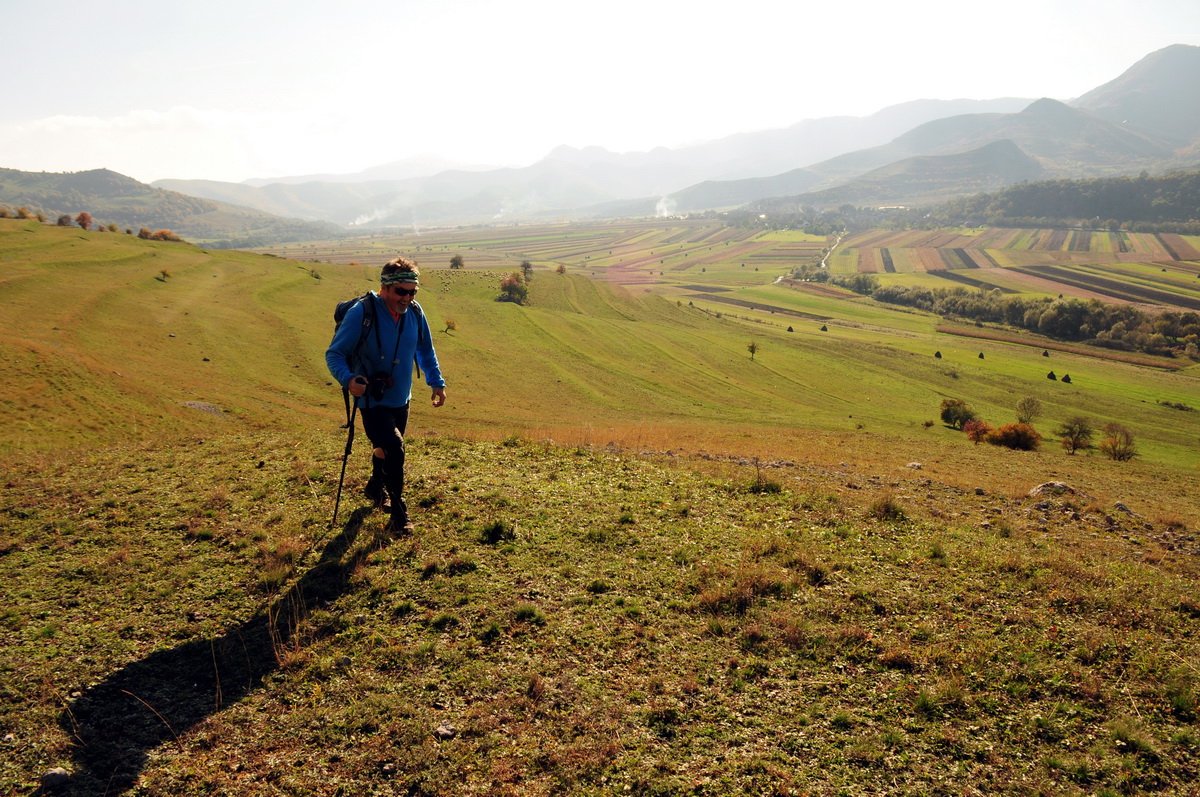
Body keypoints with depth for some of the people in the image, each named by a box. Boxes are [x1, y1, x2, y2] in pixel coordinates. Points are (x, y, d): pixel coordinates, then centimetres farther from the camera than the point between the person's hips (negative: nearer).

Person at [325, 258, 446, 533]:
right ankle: (399, 514, -6)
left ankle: (375, 487, 54)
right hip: (371, 400, -6)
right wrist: (348, 379, -36)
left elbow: (426, 352, 11)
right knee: (394, 448, -21)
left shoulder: (415, 313, -6)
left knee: (386, 448, 24)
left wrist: (437, 382, 3)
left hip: (401, 399, 6)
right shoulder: (361, 312, -22)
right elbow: (334, 354, -18)